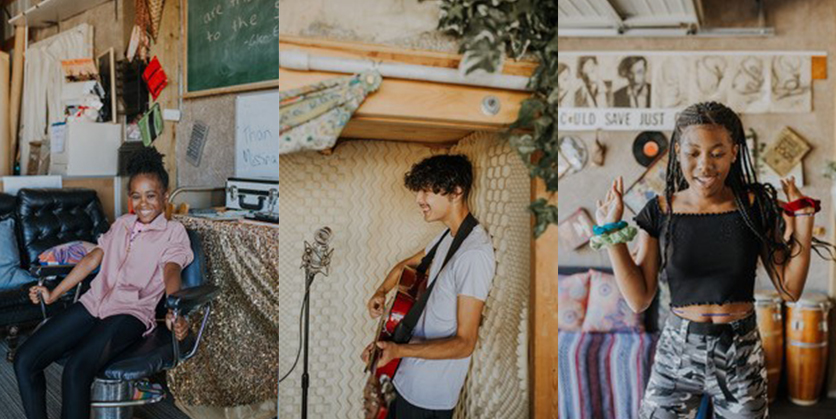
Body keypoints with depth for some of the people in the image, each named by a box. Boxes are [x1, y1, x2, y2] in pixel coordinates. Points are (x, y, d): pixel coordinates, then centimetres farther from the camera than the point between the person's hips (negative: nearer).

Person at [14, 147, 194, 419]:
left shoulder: (173, 232, 3)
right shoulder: (122, 224, 21)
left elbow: (171, 273, -12)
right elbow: (92, 259, 23)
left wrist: (174, 313, -31)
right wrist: (54, 295, 20)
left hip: (131, 313, -6)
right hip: (94, 303, 6)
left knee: (76, 370, -31)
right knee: (24, 361, -12)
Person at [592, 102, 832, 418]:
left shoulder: (755, 206, -4)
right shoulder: (660, 212, -5)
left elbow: (790, 290, -2)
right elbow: (639, 299, -7)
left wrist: (803, 220, -8)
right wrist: (612, 233, -13)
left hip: (742, 355, 1)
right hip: (678, 352, 0)